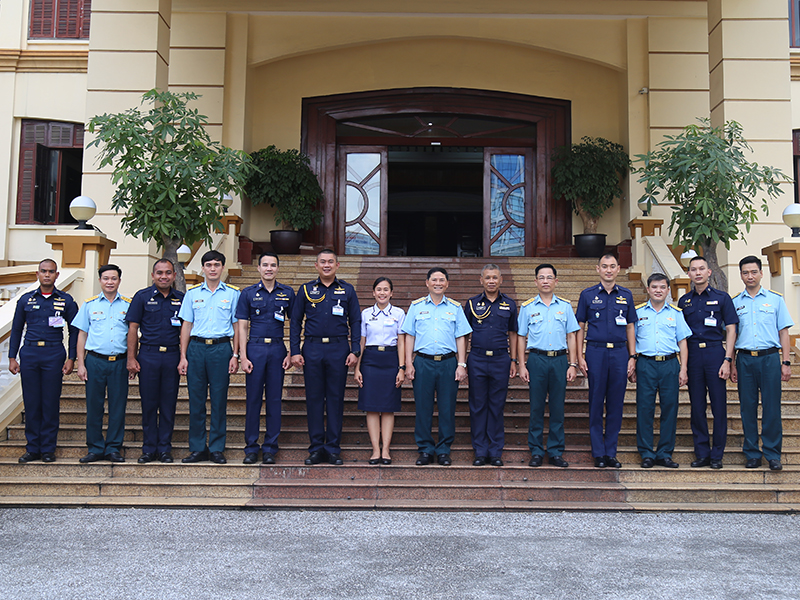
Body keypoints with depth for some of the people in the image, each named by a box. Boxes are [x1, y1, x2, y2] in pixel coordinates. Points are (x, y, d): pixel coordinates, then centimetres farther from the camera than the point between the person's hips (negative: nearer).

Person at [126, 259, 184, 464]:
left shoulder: (181, 299, 10)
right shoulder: (142, 297, 5)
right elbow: (133, 329, 3)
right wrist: (131, 358, -4)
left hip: (172, 356, 1)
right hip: (148, 356, -1)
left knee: (169, 404, 4)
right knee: (149, 404, 3)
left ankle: (164, 448, 13)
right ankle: (149, 449, 12)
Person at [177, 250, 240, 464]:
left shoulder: (232, 293, 7)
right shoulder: (192, 293, 11)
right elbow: (186, 326, 11)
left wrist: (235, 355, -1)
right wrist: (183, 356, 4)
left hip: (221, 348, -1)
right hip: (196, 347, 1)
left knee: (219, 400, 0)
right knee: (196, 400, 2)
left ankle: (217, 448, 9)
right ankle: (198, 448, 11)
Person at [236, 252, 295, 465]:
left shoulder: (287, 293, 8)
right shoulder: (248, 293, 5)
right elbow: (242, 326, 3)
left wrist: (291, 353, 2)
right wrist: (243, 356, -5)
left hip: (277, 349, 1)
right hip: (255, 348, -1)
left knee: (274, 399, 3)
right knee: (253, 398, 1)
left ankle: (270, 448, 11)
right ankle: (251, 448, 10)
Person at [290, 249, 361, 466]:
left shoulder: (347, 290, 8)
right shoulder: (306, 290, 8)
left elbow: (355, 322, 8)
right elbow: (295, 322, 8)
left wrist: (355, 351, -2)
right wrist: (295, 351, -1)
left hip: (338, 349, 0)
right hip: (312, 348, 1)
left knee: (336, 398, 2)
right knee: (314, 398, 3)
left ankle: (333, 448, 9)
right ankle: (316, 447, 11)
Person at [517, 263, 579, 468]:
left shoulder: (565, 306, 8)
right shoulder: (527, 307, 6)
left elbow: (571, 337, 9)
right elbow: (521, 337, 7)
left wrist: (573, 364, 2)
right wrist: (521, 365, 0)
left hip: (560, 360, 1)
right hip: (537, 359, -1)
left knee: (558, 408, 4)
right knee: (536, 407, 2)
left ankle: (556, 452, 12)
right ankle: (536, 452, 11)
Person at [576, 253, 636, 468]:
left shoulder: (626, 295, 10)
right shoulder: (588, 295, 4)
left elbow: (630, 328, 13)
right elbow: (580, 327, 5)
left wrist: (632, 356, 5)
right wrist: (580, 356, -3)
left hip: (619, 353, 2)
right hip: (596, 352, -2)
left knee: (616, 404, 5)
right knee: (596, 403, 1)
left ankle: (611, 453, 14)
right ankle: (598, 453, 9)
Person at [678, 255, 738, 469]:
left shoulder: (722, 298, 3)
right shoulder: (684, 301, 11)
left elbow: (730, 330, 0)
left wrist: (727, 360, -9)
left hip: (715, 353, -3)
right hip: (692, 354, 3)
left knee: (719, 405, -1)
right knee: (697, 405, 5)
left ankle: (717, 454, 8)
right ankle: (702, 453, 13)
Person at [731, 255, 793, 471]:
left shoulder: (775, 299, 7)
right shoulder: (735, 303, 9)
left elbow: (783, 332, 6)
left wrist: (786, 362, 0)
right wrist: (732, 365, 5)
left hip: (770, 358, -1)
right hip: (745, 359, 1)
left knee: (772, 408, -2)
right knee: (748, 408, 4)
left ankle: (773, 454, 8)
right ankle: (752, 453, 13)